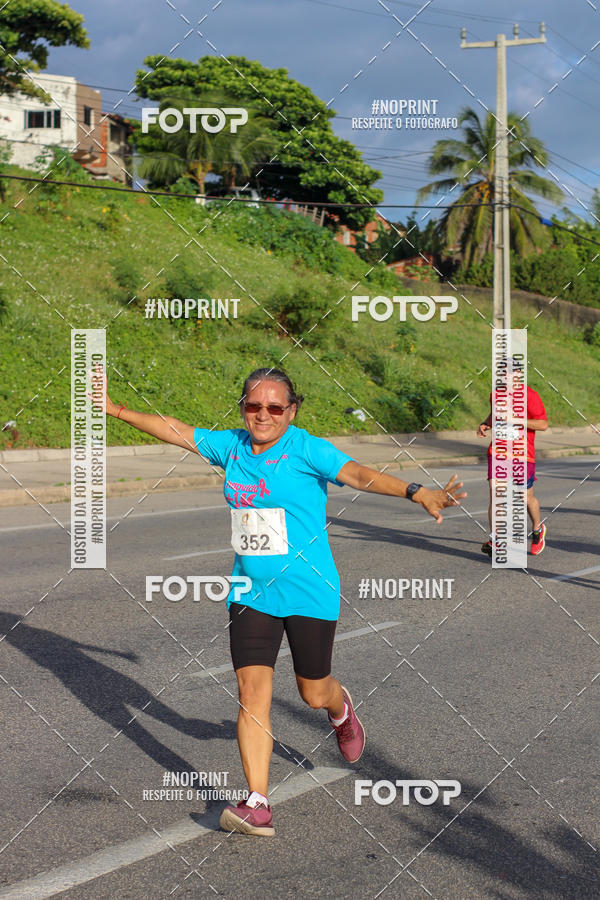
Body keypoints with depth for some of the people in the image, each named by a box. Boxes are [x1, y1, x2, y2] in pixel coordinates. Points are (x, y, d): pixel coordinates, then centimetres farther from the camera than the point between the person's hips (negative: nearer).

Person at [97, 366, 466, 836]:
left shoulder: (306, 450, -12)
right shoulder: (231, 445, 3)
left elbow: (359, 474, -24)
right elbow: (176, 430, 14)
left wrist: (418, 492, -38)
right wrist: (115, 410, 16)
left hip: (309, 592, -3)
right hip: (251, 593, 4)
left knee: (315, 693, 10)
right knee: (252, 691, -8)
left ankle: (340, 708, 49)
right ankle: (258, 805, -5)